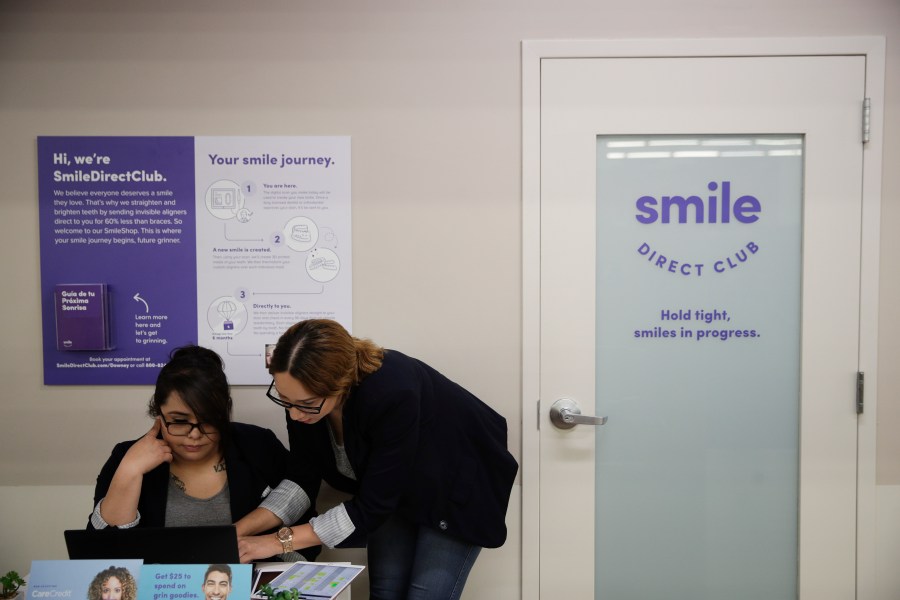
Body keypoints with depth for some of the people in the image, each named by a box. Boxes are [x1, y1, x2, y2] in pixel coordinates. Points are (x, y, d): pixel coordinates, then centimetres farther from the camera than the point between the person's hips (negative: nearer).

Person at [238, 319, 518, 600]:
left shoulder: (392, 395, -40)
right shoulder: (304, 392, -22)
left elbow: (371, 507, -33)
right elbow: (303, 479, -12)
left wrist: (282, 540, -32)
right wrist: (241, 530, -24)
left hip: (456, 487, -5)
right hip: (393, 490, 5)